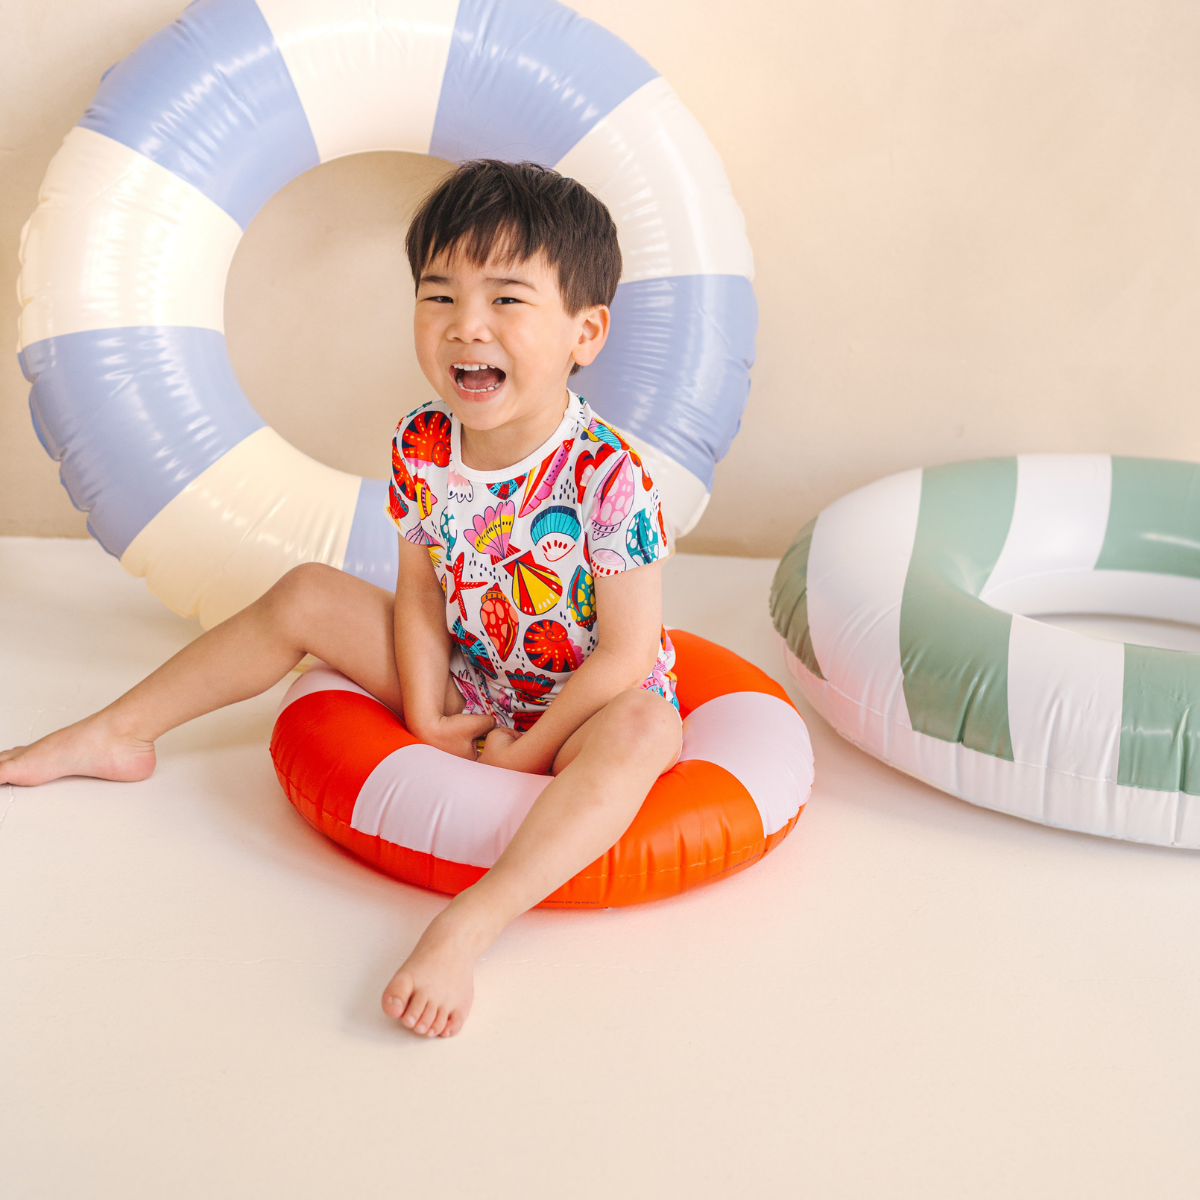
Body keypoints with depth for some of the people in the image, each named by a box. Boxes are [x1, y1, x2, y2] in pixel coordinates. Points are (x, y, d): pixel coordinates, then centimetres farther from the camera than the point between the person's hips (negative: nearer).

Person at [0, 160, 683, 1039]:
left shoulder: (608, 477, -29)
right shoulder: (422, 447, -12)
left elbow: (624, 657, -26)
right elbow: (422, 594, -1)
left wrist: (517, 758, -23)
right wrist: (427, 716, -12)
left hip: (579, 710, -6)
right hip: (467, 694, 6)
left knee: (643, 729, -40)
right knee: (307, 596, 2)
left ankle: (469, 926, -52)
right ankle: (118, 733, 16)